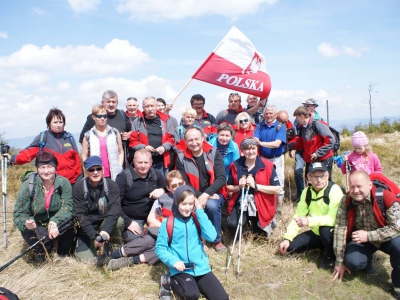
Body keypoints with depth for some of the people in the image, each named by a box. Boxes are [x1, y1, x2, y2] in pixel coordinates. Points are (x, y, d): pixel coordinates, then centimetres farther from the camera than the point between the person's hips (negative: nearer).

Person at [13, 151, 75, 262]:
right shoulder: (28, 186, -18)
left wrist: (54, 222, -40)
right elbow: (18, 214, -15)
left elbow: (67, 207, -23)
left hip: (57, 226, 0)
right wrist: (26, 223, -38)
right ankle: (40, 251, 9)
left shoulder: (63, 183, -17)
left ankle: (65, 251, 0)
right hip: (37, 226, 0)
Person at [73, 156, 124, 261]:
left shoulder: (111, 185, -10)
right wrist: (94, 236, -27)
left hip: (106, 224, 1)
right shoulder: (78, 188, -10)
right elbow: (80, 215, -15)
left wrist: (106, 231, -39)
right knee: (89, 260, -20)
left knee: (119, 220, -31)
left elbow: (115, 209, -22)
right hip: (86, 229, -1)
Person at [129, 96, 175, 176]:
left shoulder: (165, 120, 6)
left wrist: (164, 147, -11)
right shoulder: (137, 121, 3)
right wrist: (144, 147, -15)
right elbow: (132, 141, 2)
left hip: (161, 163, 1)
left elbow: (171, 138, 8)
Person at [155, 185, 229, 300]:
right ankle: (174, 283, 2)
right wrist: (174, 261, -20)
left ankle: (194, 283, 14)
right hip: (181, 269, -3)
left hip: (201, 267, 3)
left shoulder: (196, 218, 2)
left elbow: (211, 236, -13)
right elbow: (160, 248, -3)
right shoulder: (168, 223, -7)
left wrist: (200, 212, -13)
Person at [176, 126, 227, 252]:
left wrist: (206, 195, -23)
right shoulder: (181, 158, -1)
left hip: (214, 195, 0)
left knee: (211, 205, -33)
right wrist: (199, 196, -19)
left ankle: (217, 240, -7)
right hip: (193, 196, 1)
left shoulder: (213, 153, -3)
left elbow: (221, 179, -10)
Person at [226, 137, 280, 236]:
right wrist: (239, 187, -16)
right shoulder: (235, 165, -4)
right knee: (231, 225, -23)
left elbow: (277, 189, -14)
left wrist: (256, 186, -22)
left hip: (261, 205, -1)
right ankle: (247, 220, 12)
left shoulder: (267, 165, -10)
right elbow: (228, 187, 6)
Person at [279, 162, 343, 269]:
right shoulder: (307, 192, -2)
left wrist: (309, 221, -41)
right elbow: (298, 217, -2)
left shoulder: (334, 190, -21)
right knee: (291, 246, -8)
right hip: (316, 233, 6)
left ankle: (331, 257, -6)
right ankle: (323, 246, 14)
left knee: (325, 229, -37)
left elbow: (333, 218, -32)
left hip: (333, 233, -6)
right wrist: (287, 238, -11)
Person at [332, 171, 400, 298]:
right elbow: (340, 229, -17)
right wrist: (339, 262, -15)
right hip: (361, 240, 2)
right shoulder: (346, 201, -17)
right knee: (352, 262, -26)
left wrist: (368, 236, -35)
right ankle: (366, 262, 14)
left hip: (387, 239, -1)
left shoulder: (386, 198, -26)